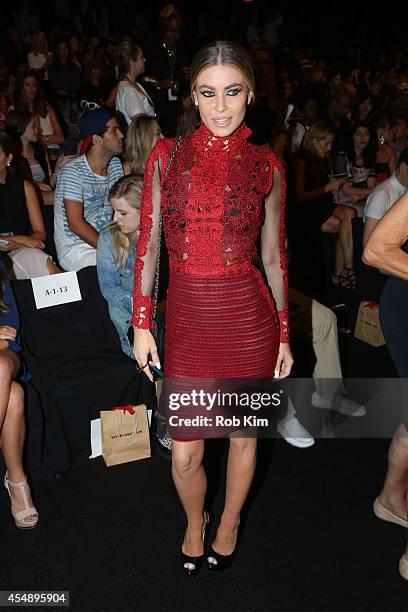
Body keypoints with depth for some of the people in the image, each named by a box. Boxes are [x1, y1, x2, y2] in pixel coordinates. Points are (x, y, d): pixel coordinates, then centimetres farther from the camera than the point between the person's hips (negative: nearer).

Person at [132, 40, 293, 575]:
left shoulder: (266, 165, 2)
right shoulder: (167, 155, 2)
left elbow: (273, 256, 5)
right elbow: (148, 245, 2)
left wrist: (284, 334, 6)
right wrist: (141, 324, 0)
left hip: (249, 314, 0)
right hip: (187, 316, 0)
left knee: (243, 434, 16)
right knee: (186, 453, 7)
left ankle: (229, 523, 46)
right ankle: (194, 524, 42)